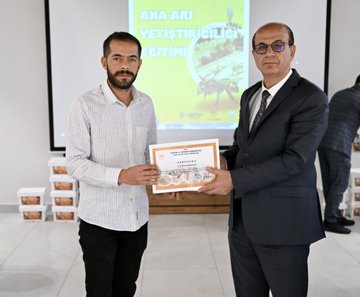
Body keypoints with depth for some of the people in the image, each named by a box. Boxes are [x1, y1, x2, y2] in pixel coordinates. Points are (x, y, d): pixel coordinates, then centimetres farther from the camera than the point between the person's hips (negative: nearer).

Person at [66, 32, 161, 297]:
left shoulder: (146, 104, 3)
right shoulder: (85, 105, -12)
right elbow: (75, 163, -15)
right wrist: (121, 175, -28)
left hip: (137, 216, 5)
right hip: (99, 219, -4)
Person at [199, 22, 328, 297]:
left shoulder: (311, 99, -12)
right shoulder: (249, 95, 12)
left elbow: (294, 159, -20)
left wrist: (234, 179, -22)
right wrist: (226, 160, -1)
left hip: (283, 220, -6)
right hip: (242, 217, 7)